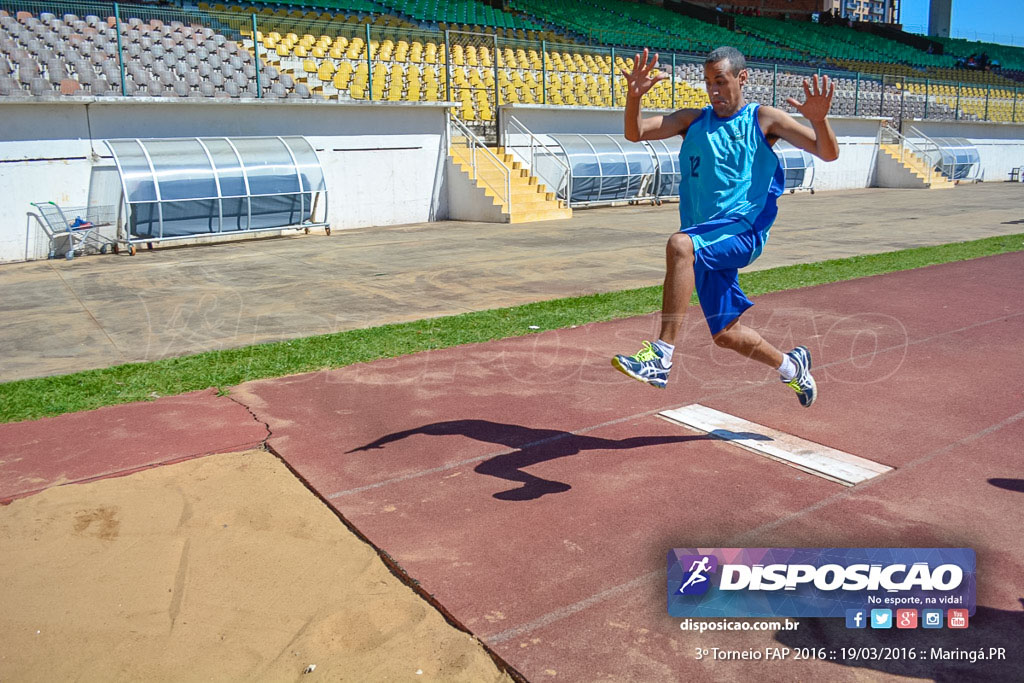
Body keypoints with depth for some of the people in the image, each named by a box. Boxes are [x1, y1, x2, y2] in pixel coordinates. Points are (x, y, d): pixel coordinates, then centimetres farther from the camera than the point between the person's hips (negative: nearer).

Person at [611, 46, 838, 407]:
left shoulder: (763, 119, 4)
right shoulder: (693, 120, 13)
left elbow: (828, 153, -1)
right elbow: (635, 133, 0)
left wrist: (819, 119, -22)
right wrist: (634, 96, -19)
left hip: (743, 231, -5)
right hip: (706, 240, 6)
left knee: (679, 244, -36)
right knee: (726, 334, 12)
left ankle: (661, 356, -37)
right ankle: (791, 366, 40)